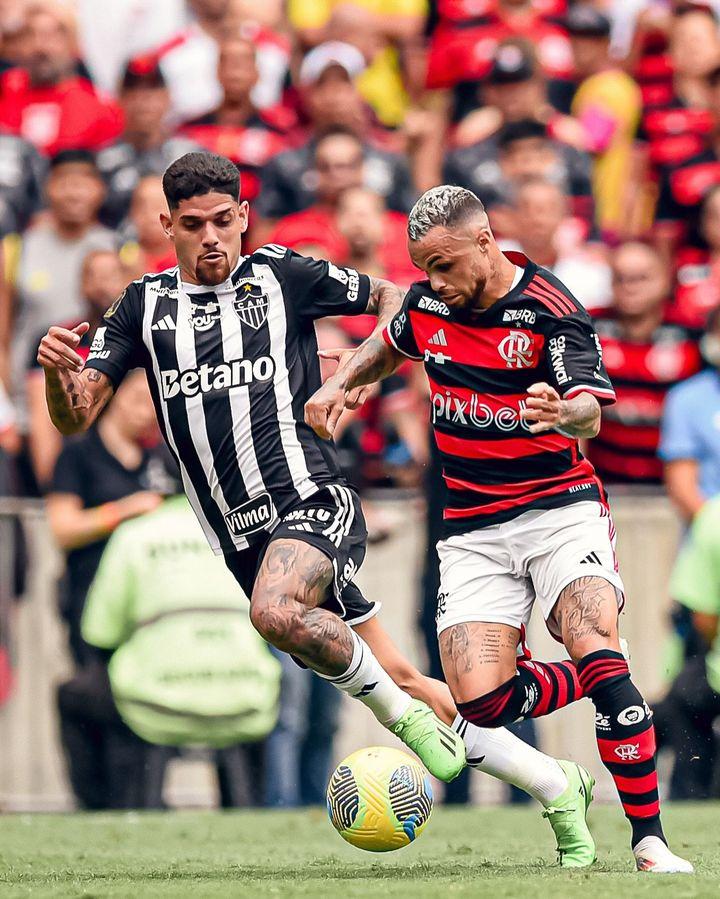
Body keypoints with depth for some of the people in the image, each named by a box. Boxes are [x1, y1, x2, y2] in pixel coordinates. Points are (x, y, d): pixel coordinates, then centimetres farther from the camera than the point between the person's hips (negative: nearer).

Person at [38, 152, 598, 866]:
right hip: (244, 537, 4)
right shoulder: (143, 307, 10)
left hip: (311, 501, -4)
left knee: (275, 612, -36)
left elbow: (388, 296, 15)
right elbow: (75, 417, 4)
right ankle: (556, 787, 15)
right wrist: (58, 371, -19)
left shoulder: (280, 276, 2)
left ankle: (399, 709, -12)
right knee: (400, 684, 4)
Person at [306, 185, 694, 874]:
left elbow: (590, 413, -26)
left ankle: (650, 842, -24)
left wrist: (562, 413, -49)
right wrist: (339, 383, 10)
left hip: (560, 505, -4)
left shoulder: (552, 311, -13)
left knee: (596, 649, -28)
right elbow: (387, 346, 29)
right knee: (481, 701, -13)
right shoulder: (425, 303, 4)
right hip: (472, 527, 5)